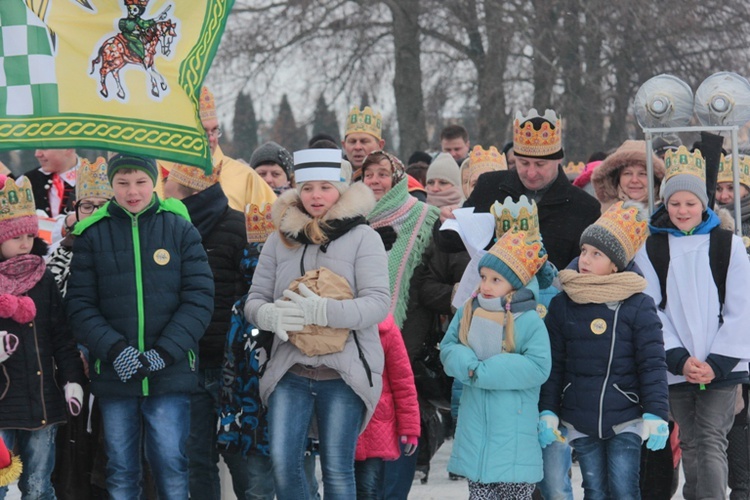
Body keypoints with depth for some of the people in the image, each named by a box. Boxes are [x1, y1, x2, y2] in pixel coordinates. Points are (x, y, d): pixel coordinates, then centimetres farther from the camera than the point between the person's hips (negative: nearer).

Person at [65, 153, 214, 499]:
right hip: (113, 376, 1)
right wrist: (115, 350, -14)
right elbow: (80, 305, 1)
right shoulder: (92, 234, 5)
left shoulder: (180, 229, 3)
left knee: (171, 467, -3)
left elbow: (199, 298, -1)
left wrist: (165, 352, -12)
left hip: (170, 374, -1)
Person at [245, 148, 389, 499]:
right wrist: (271, 315, -15)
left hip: (343, 373, -3)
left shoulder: (362, 237, 0)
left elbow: (378, 303, -10)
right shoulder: (280, 239, 11)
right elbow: (254, 301, 10)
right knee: (283, 463, -8)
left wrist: (322, 311, -24)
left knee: (337, 470, -1)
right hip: (290, 370, 3)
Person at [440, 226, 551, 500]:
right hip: (475, 423, 5)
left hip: (513, 425, -5)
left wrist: (484, 371, -20)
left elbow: (538, 367, -18)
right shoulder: (468, 312, 6)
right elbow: (448, 348, 8)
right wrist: (468, 365, -16)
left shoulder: (529, 321, -11)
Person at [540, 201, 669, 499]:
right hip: (580, 423, 3)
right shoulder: (562, 305, 3)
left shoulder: (638, 305, -6)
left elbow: (652, 363, -6)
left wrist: (656, 415, -11)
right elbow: (553, 363, 7)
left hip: (625, 419, -3)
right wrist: (547, 411, 2)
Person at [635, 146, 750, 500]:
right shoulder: (651, 250, 5)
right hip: (677, 369, 2)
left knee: (711, 443, -12)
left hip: (721, 366, -2)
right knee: (690, 444, 8)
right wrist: (679, 360, -11)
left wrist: (718, 362, -10)